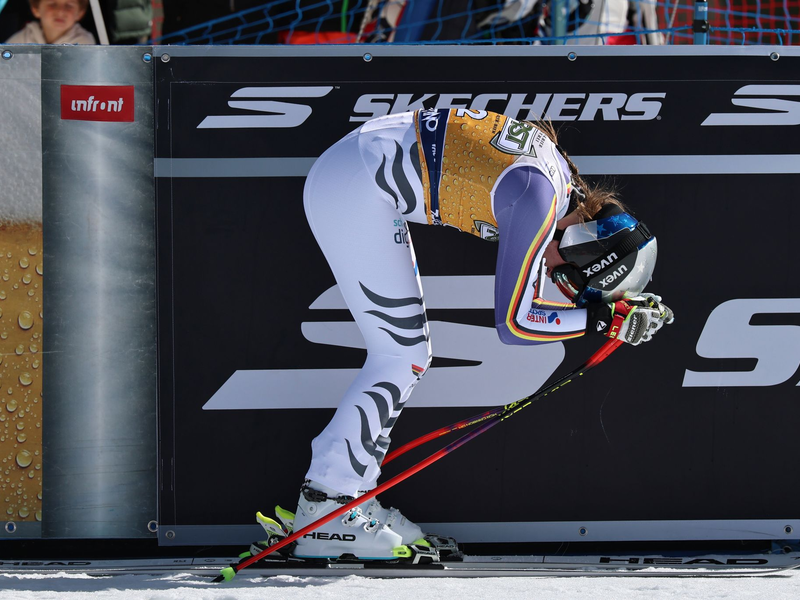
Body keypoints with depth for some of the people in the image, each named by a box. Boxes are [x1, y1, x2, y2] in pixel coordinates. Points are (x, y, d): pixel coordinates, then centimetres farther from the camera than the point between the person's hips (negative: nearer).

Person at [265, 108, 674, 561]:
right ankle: (323, 512, -6)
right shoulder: (539, 196, -22)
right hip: (351, 189, -10)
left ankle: (349, 499, 15)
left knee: (407, 354, 11)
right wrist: (609, 317, -14)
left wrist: (619, 301, 1)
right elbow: (513, 321, -18)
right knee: (401, 359, -8)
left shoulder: (560, 174, 4)